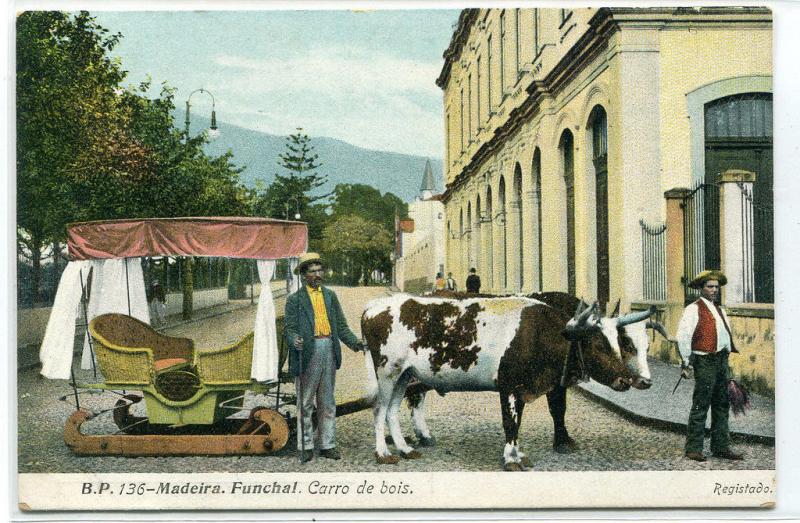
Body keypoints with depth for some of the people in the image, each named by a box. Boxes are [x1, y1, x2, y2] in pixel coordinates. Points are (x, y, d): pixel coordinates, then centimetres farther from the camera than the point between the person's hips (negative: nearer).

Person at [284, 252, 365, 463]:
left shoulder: (330, 296, 13)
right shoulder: (294, 299, 1)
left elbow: (341, 325, 13)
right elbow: (289, 328, -5)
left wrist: (354, 342, -2)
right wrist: (295, 340, -27)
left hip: (329, 351, 4)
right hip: (307, 352, -4)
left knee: (327, 402, 10)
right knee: (306, 403, 2)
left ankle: (327, 445, 17)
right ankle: (305, 446, 11)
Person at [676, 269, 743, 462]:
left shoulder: (719, 310, 19)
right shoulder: (694, 309, -6)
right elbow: (683, 336, -12)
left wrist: (726, 359, 18)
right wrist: (687, 363, -12)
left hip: (722, 361, 8)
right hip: (705, 362, -8)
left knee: (722, 406, 11)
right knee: (700, 406, -6)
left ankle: (721, 447, 18)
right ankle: (693, 449, -1)